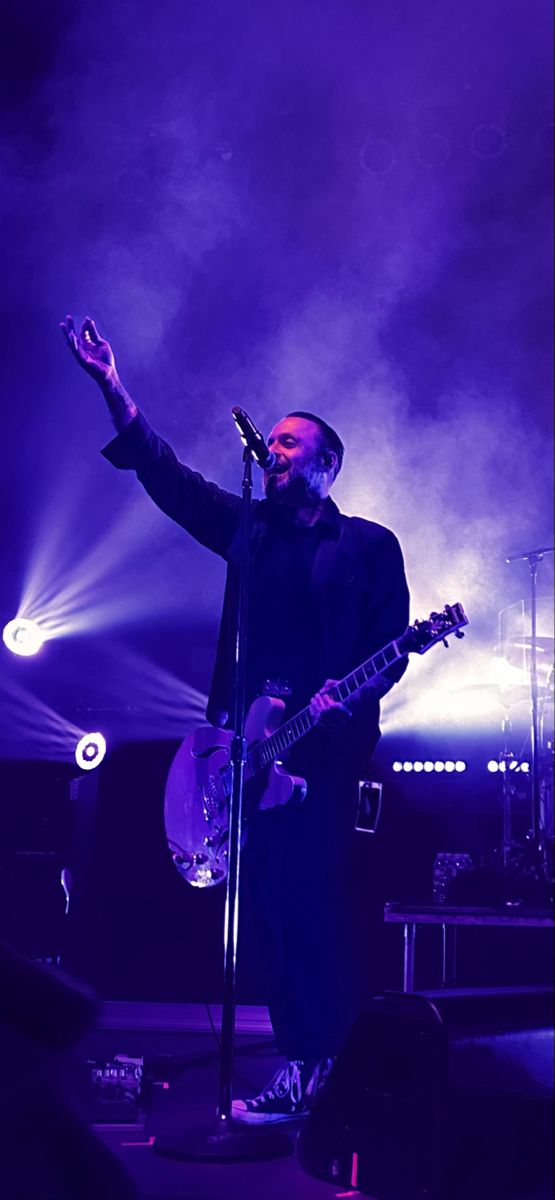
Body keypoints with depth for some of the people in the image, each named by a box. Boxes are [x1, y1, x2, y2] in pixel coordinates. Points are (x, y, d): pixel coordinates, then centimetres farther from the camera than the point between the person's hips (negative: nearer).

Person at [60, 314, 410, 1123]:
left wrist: (345, 692, -17)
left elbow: (393, 643, 2)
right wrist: (114, 391, -1)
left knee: (314, 896, -9)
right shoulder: (248, 528, 16)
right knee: (269, 900, 3)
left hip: (327, 741, -4)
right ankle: (301, 1061, 12)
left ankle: (330, 1066, 0)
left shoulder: (370, 545, 6)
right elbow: (170, 477, 7)